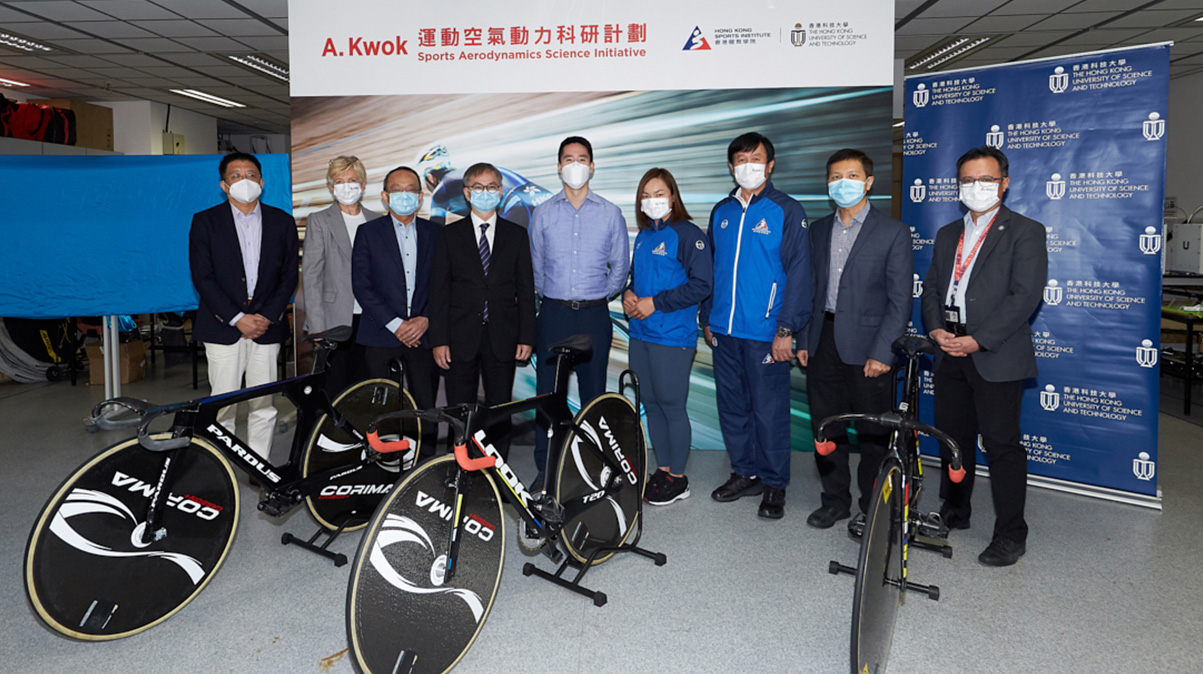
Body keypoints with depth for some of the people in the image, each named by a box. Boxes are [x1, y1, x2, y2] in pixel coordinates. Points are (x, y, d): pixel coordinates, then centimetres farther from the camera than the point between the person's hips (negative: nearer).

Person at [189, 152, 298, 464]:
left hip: (267, 326, 2)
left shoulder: (282, 222, 9)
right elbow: (202, 277, -3)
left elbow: (289, 275, 6)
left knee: (264, 402, 4)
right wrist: (237, 318, -11)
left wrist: (268, 316, -7)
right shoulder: (205, 221, 4)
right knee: (223, 402, -1)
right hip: (223, 326, -1)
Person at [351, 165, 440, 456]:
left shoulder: (435, 232, 11)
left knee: (426, 407, 2)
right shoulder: (368, 232, 5)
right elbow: (361, 285, -3)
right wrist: (395, 324, -11)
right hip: (380, 335, -1)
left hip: (423, 334, 1)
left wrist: (425, 320, -8)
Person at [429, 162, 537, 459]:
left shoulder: (517, 235, 8)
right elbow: (439, 290, 2)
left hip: (503, 339, 1)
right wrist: (439, 340, -5)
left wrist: (526, 337, -2)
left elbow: (526, 290, 6)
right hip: (461, 338, 0)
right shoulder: (449, 235, 6)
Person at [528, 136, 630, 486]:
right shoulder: (543, 213, 7)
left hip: (594, 316, 0)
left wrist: (599, 296, 12)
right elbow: (535, 265, 15)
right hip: (553, 314, 1)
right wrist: (550, 294, 13)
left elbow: (620, 266, 12)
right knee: (548, 392, 1)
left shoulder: (610, 214, 5)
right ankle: (545, 469, 10)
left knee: (594, 392, 4)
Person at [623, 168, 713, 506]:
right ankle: (662, 469, 25)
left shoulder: (688, 234, -8)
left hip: (673, 337, -7)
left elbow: (701, 285, -14)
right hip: (641, 333, 7)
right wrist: (628, 294, 2)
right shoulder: (643, 236, 15)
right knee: (651, 404, 12)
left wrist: (655, 303, -17)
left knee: (672, 405, -1)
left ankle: (678, 478, 12)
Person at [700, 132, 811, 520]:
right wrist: (706, 318, 13)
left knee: (769, 411, 1)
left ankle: (774, 483, 17)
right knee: (732, 407, 12)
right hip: (724, 331, 5)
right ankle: (745, 473, 28)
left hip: (765, 333, -5)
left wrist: (786, 329, -13)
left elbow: (798, 272, -7)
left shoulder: (787, 211, -3)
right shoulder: (722, 212, 13)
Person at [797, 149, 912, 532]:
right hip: (823, 343, 5)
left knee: (872, 435, 5)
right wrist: (803, 340, 8)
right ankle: (835, 500, 27)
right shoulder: (818, 231, 12)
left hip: (866, 348, -4)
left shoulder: (893, 233, -3)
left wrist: (882, 352, -14)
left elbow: (900, 299, -7)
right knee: (826, 426, 11)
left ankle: (872, 508, 20)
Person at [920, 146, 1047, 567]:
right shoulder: (947, 234, 18)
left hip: (996, 356, -6)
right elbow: (931, 287, 14)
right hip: (950, 354, 6)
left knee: (1002, 444, -2)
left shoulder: (1025, 232, -2)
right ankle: (954, 512, 29)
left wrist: (978, 340, -18)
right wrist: (935, 328, -5)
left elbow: (1025, 296, -12)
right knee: (953, 437, 13)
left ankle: (1010, 536, 9)